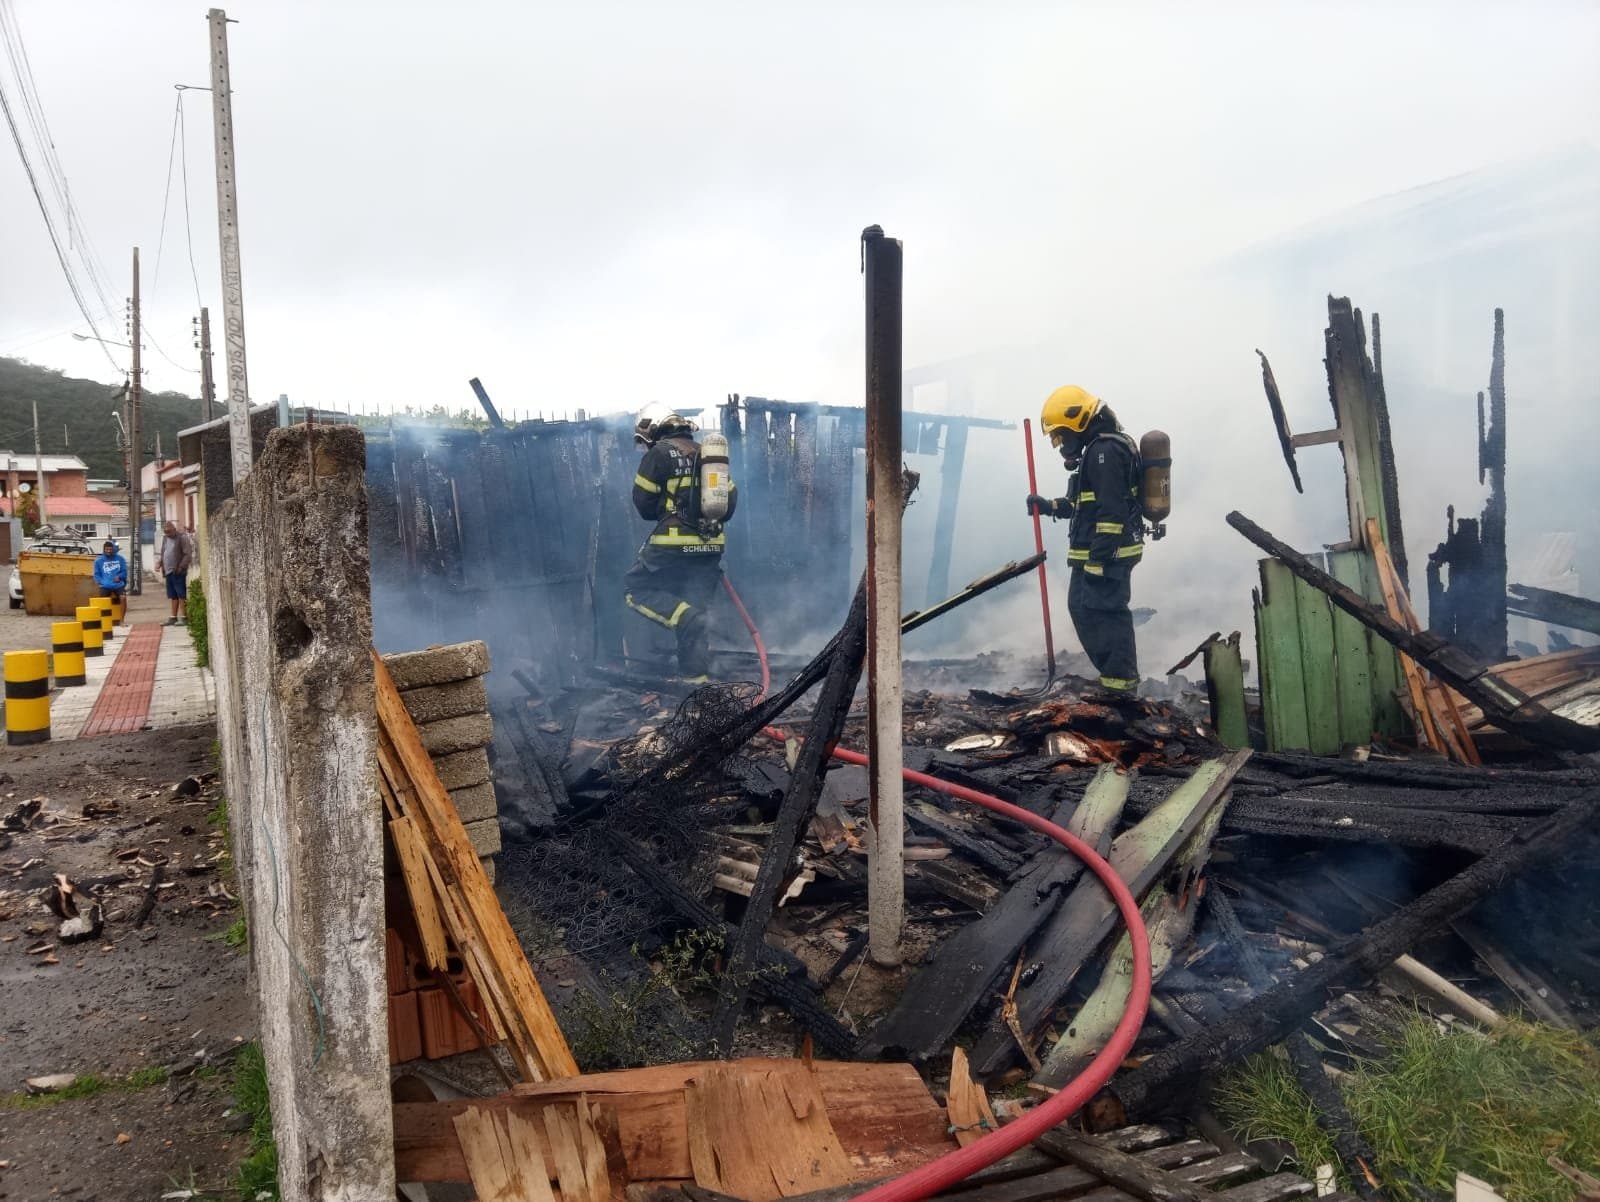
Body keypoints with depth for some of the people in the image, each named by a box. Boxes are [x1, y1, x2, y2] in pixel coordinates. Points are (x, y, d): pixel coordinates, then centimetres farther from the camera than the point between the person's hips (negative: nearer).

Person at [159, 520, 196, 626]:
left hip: (178, 571, -7)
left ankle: (183, 617, -5)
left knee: (181, 595, -6)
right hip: (169, 571, 7)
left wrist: (181, 567, -18)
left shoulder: (182, 537, -8)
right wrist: (163, 567, 13)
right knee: (173, 596, 11)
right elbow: (163, 553, 23)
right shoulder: (165, 538, 16)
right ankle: (174, 617, 16)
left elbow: (188, 554, -13)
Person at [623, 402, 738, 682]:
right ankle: (697, 675, 9)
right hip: (710, 547, 6)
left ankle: (685, 618, -16)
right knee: (694, 609, 12)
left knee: (635, 589, 8)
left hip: (675, 545, -6)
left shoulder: (659, 453, -3)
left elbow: (644, 504, -2)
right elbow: (730, 500, 19)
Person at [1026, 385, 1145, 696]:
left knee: (1103, 613, -9)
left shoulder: (1106, 450, -16)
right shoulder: (1098, 449, 20)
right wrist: (1049, 506, 18)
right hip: (1098, 551, 11)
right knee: (1082, 607, 17)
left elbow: (1111, 509, -23)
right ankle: (1120, 676, 25)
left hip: (1107, 553, -11)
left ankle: (1119, 682, -3)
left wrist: (1098, 559, -25)